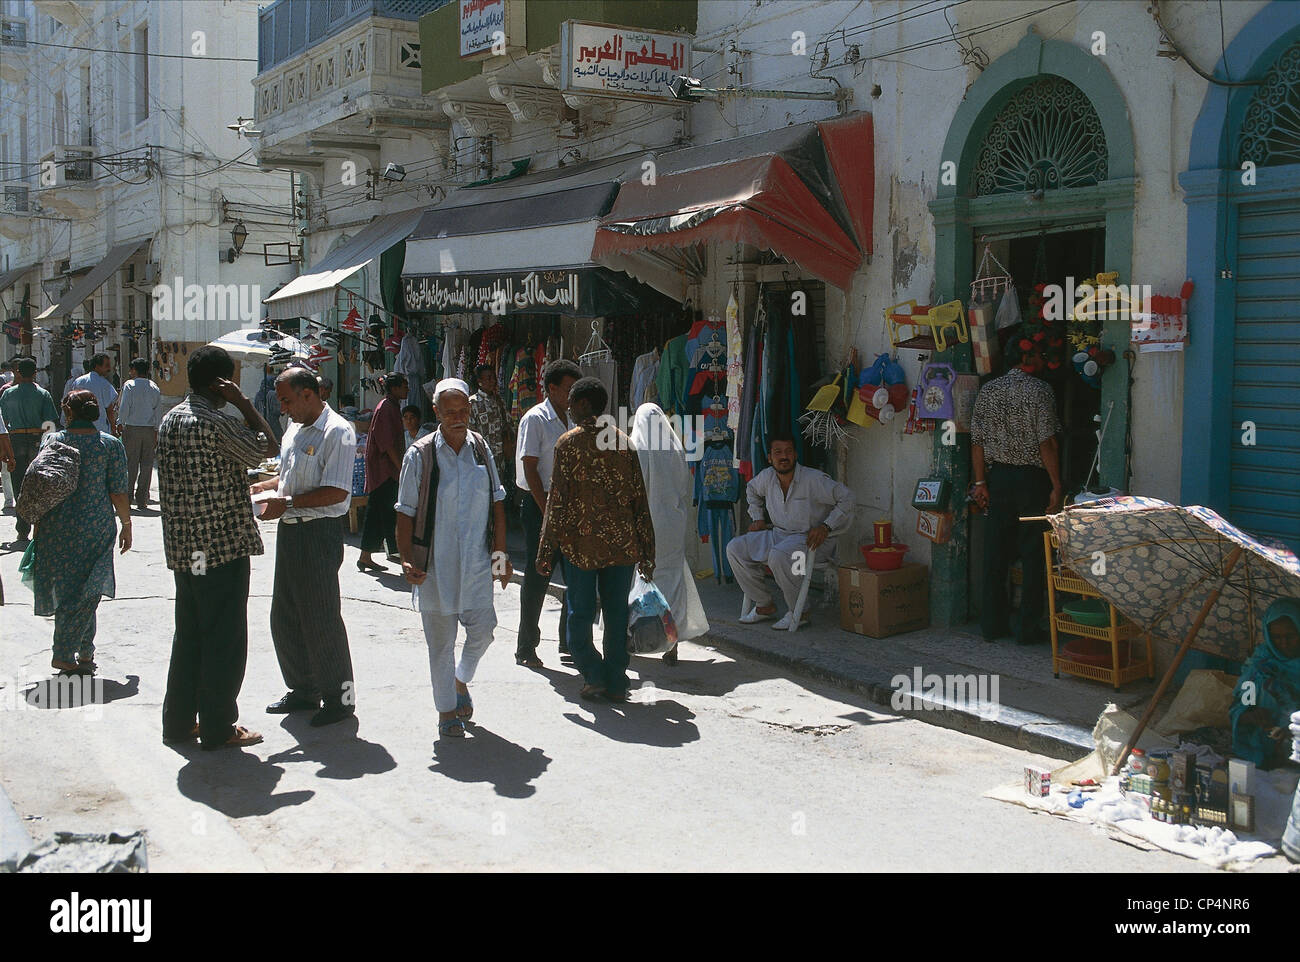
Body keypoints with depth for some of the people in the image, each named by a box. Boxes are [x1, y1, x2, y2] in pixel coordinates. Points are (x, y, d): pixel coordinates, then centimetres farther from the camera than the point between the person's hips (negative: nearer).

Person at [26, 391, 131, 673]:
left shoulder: (53, 441, 0)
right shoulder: (111, 445, -5)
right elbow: (118, 492, -7)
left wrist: (38, 525, 12)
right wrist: (126, 525, 4)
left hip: (56, 526, 3)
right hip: (96, 527, -3)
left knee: (66, 588, 15)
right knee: (85, 592, 4)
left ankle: (84, 650, 23)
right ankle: (64, 654, 2)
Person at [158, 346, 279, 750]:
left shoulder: (171, 419, 11)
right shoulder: (213, 422, -18)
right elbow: (268, 448, -10)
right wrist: (244, 403, -7)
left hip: (183, 546, 9)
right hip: (222, 543, -9)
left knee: (189, 634, 16)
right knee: (225, 638, 1)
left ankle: (179, 721, 23)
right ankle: (218, 728, 8)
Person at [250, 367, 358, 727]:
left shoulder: (337, 432, -15)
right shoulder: (294, 428, 14)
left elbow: (336, 492, -22)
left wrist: (287, 502, -23)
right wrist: (264, 486, 8)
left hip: (319, 533, -9)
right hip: (289, 531, 9)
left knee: (321, 620, -3)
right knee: (285, 617, 15)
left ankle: (340, 698, 10)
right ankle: (303, 690, 29)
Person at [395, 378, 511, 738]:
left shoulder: (481, 448, 4)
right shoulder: (419, 456, -6)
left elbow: (496, 503, 11)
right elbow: (406, 513, -3)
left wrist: (500, 553, 8)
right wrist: (406, 560, -11)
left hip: (476, 562, 3)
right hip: (434, 565, -3)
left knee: (482, 630, 4)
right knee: (441, 641, 5)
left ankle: (461, 681, 34)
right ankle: (447, 710, 22)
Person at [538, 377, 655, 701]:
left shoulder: (569, 442, -4)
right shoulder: (623, 441, 6)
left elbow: (557, 499, -6)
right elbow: (639, 499, 5)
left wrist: (546, 550, -1)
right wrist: (645, 551, 10)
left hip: (581, 542, -3)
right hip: (621, 541, 3)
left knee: (580, 613, 8)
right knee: (617, 614, 8)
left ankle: (595, 676, 0)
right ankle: (616, 683, 11)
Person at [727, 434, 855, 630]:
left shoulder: (814, 479, -17)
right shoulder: (766, 477, 2)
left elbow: (846, 498, -15)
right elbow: (751, 490, 27)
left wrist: (825, 527, -20)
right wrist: (758, 518, 18)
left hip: (810, 538, -7)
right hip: (778, 534, 7)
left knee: (778, 556, -37)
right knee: (734, 548, -7)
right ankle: (764, 605, 1)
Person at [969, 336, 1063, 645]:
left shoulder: (987, 391, 8)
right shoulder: (1039, 390, -8)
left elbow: (977, 441, 6)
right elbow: (1047, 442, -13)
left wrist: (980, 482, 9)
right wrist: (1056, 487, -10)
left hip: (997, 479, 5)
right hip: (1032, 479, -5)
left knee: (995, 554, 8)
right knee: (1033, 555, 2)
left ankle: (992, 624, 13)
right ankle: (1028, 628, 4)